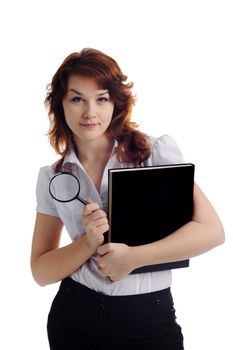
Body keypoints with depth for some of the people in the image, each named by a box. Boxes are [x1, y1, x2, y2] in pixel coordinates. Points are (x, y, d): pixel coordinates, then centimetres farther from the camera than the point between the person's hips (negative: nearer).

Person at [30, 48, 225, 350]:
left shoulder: (156, 152, -7)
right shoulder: (52, 178, 2)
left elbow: (211, 230, -13)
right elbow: (41, 271, 2)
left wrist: (133, 257, -19)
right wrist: (90, 242, -16)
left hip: (150, 317, -2)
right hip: (75, 317, 3)